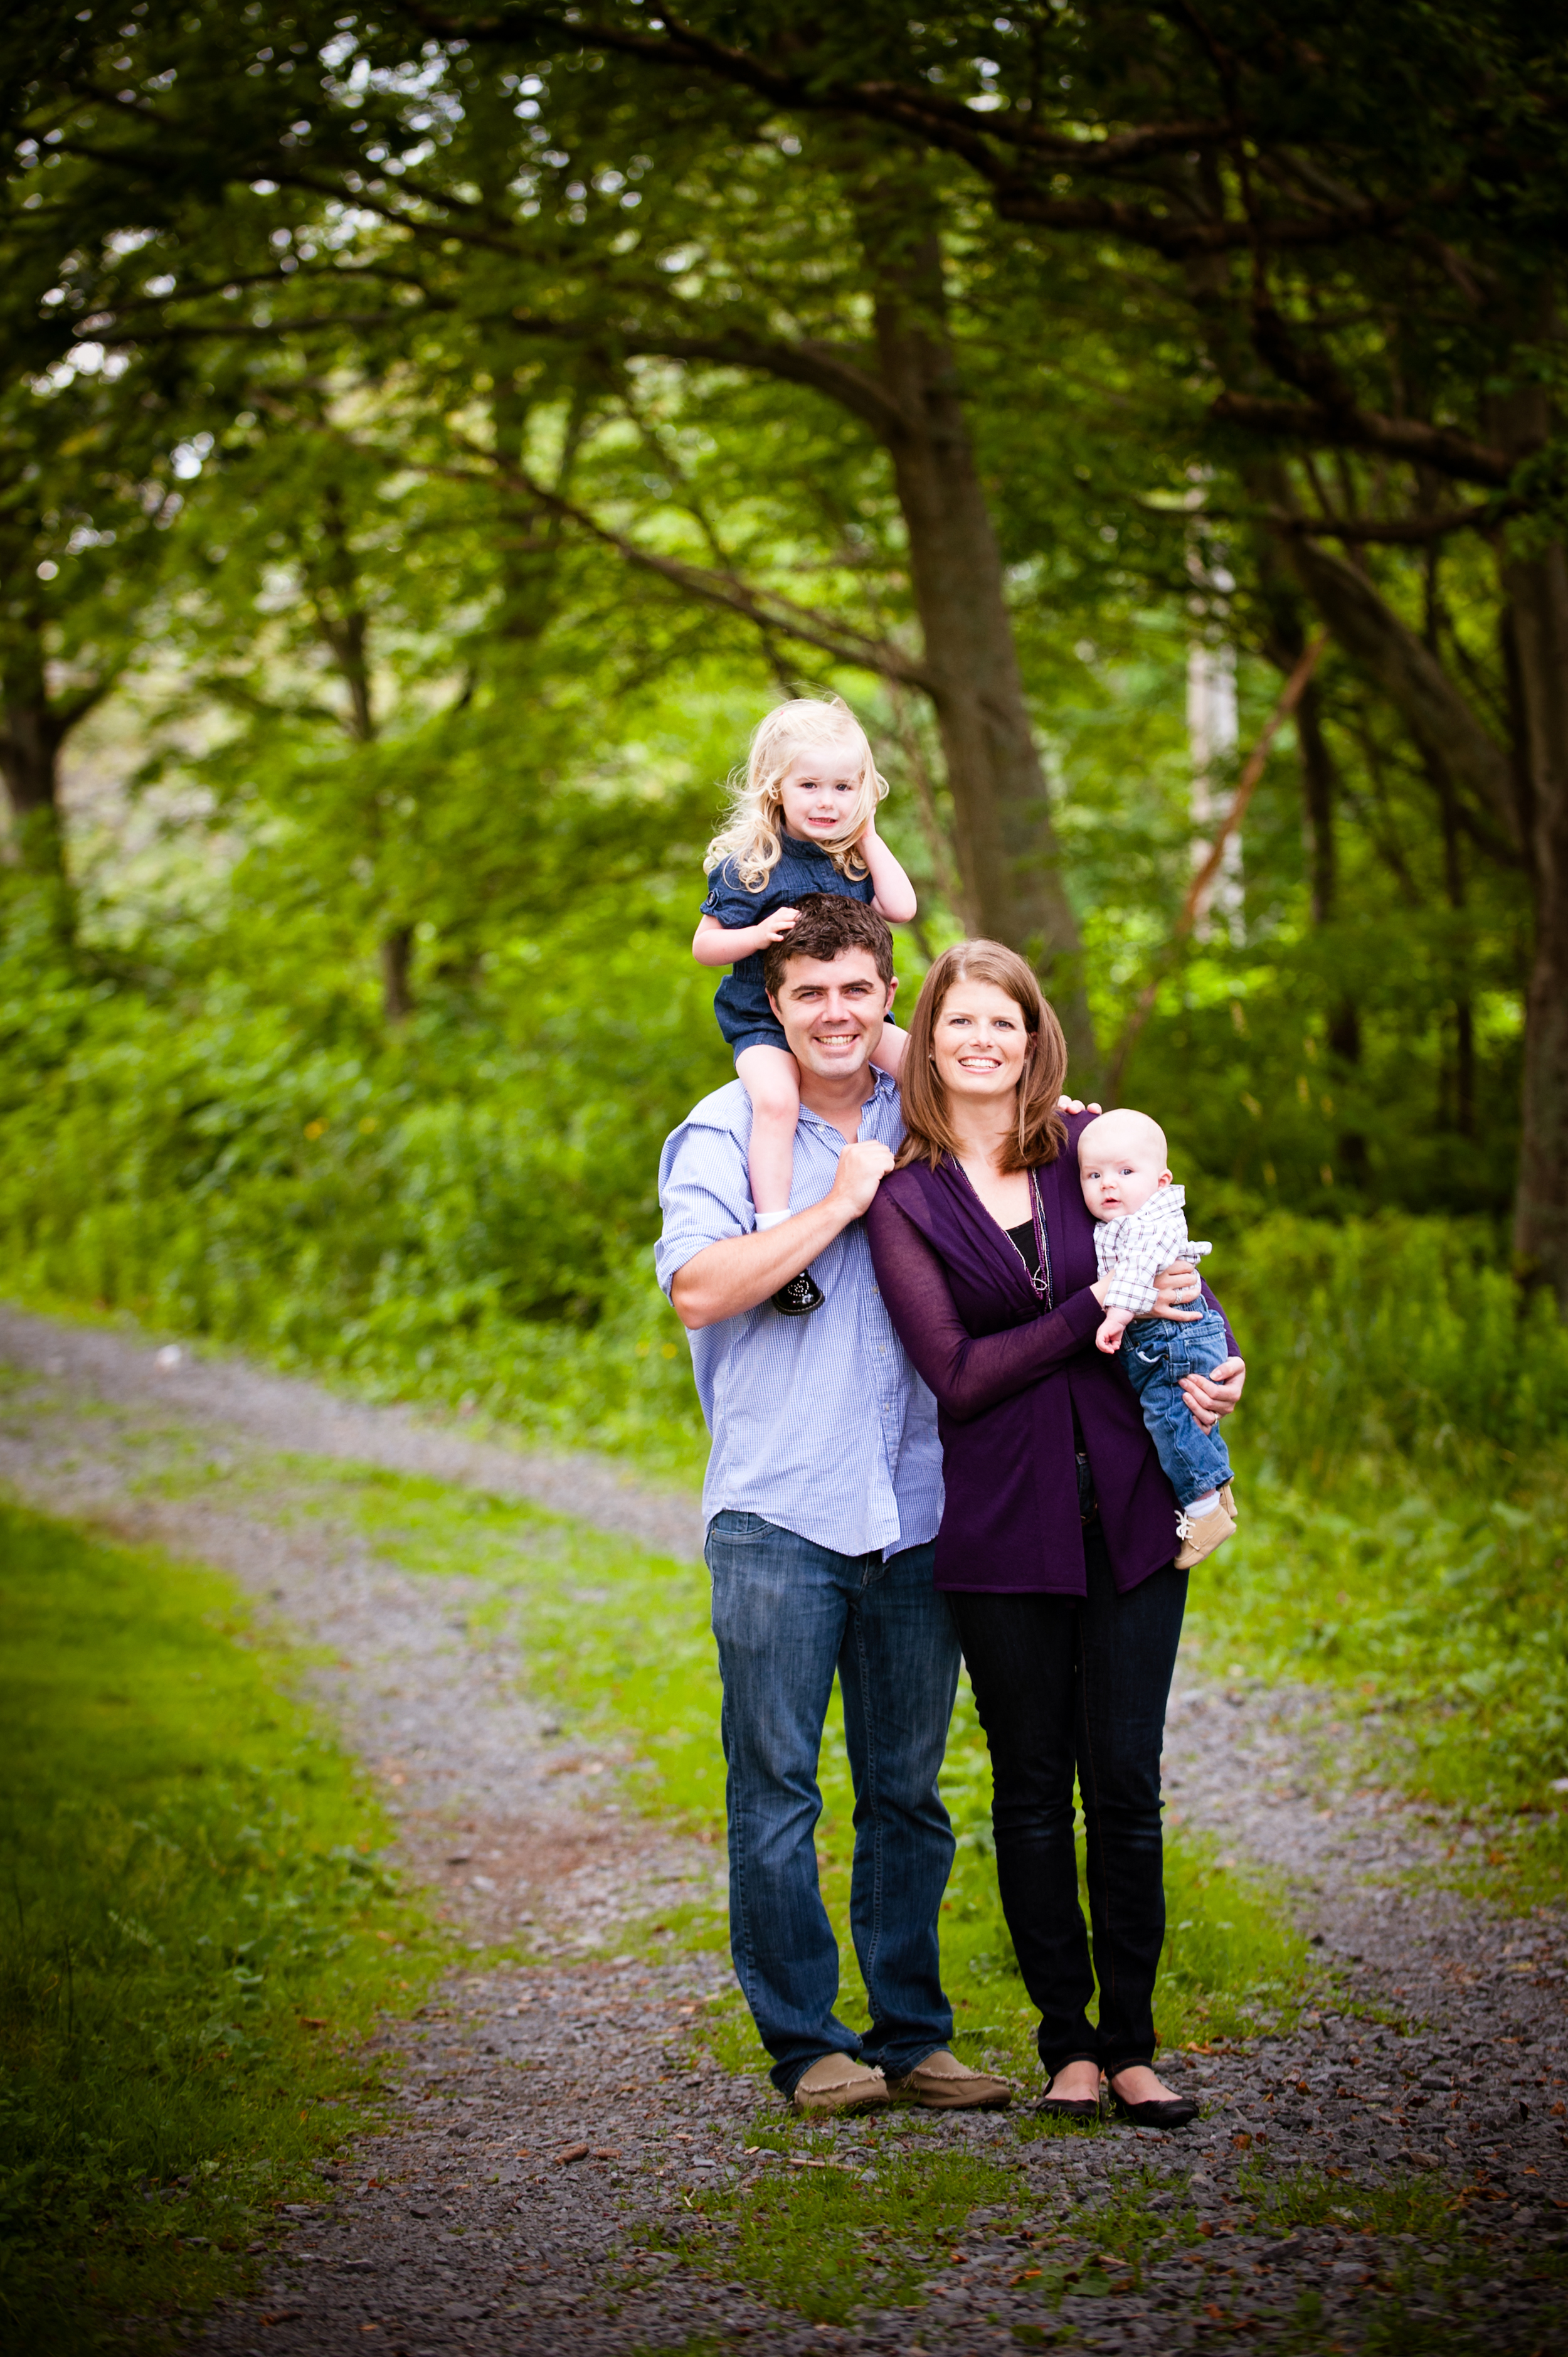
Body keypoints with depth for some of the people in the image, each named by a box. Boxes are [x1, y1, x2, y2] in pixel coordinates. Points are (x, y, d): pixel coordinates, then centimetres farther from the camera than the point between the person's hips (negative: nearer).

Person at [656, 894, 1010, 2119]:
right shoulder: (726, 1130, 0)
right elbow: (700, 1285, -16)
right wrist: (841, 1203, -12)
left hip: (918, 1511, 4)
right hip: (780, 1513, -4)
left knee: (908, 1789, 9)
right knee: (777, 1792, -2)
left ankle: (911, 2035, 17)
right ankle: (805, 2041, 8)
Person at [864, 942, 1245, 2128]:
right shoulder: (904, 1196, -1)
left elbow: (1178, 1273, 19)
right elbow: (956, 1373, -9)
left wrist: (1219, 1360, -1)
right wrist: (1102, 1309, -13)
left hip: (1129, 1509, 2)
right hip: (1003, 1528, -2)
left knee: (1126, 1784, 2)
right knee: (1033, 1789, 6)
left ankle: (1132, 2043, 13)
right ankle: (1068, 2042, 17)